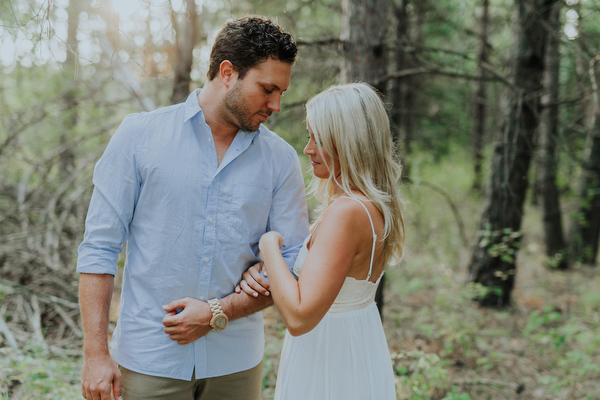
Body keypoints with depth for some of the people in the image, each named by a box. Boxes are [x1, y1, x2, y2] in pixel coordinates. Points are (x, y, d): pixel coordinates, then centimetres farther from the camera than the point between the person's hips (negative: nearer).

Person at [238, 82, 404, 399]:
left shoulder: (346, 212, -28)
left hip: (329, 369, -9)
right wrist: (262, 272, -5)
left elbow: (299, 317, -32)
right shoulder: (375, 205, 2)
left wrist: (269, 245, -20)